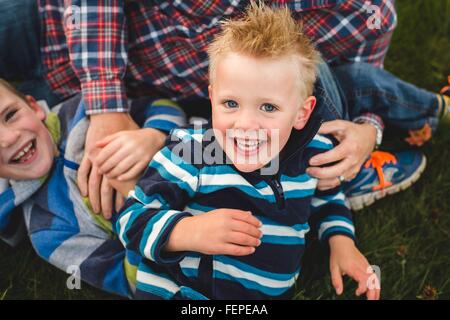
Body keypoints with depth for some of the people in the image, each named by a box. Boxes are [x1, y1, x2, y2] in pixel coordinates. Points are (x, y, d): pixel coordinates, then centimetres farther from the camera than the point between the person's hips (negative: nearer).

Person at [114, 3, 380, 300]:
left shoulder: (313, 154, -4)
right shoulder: (189, 154, -18)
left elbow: (327, 200, 18)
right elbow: (132, 217, -17)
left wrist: (341, 242, 3)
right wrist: (190, 232, -32)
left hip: (271, 290, 5)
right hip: (179, 290, -4)